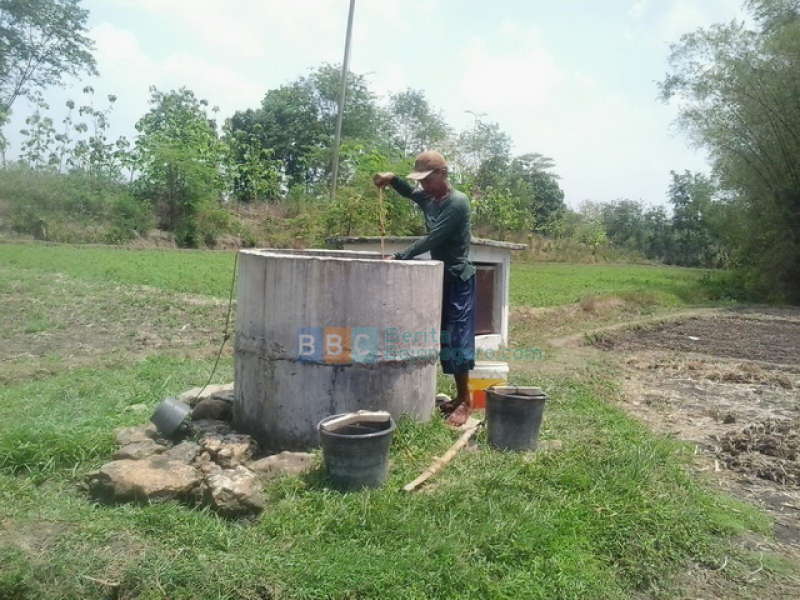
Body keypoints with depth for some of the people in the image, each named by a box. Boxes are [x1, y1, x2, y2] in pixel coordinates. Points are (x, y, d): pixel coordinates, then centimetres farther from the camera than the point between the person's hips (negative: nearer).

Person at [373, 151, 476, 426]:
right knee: (445, 339, 11)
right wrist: (393, 179, 8)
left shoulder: (457, 202, -19)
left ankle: (465, 402, 3)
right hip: (441, 277, 9)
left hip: (459, 279, -8)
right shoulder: (428, 198, 7)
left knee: (458, 338, -7)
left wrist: (398, 258, -25)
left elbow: (432, 240, -25)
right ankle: (459, 396, 21)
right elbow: (410, 193, 29)